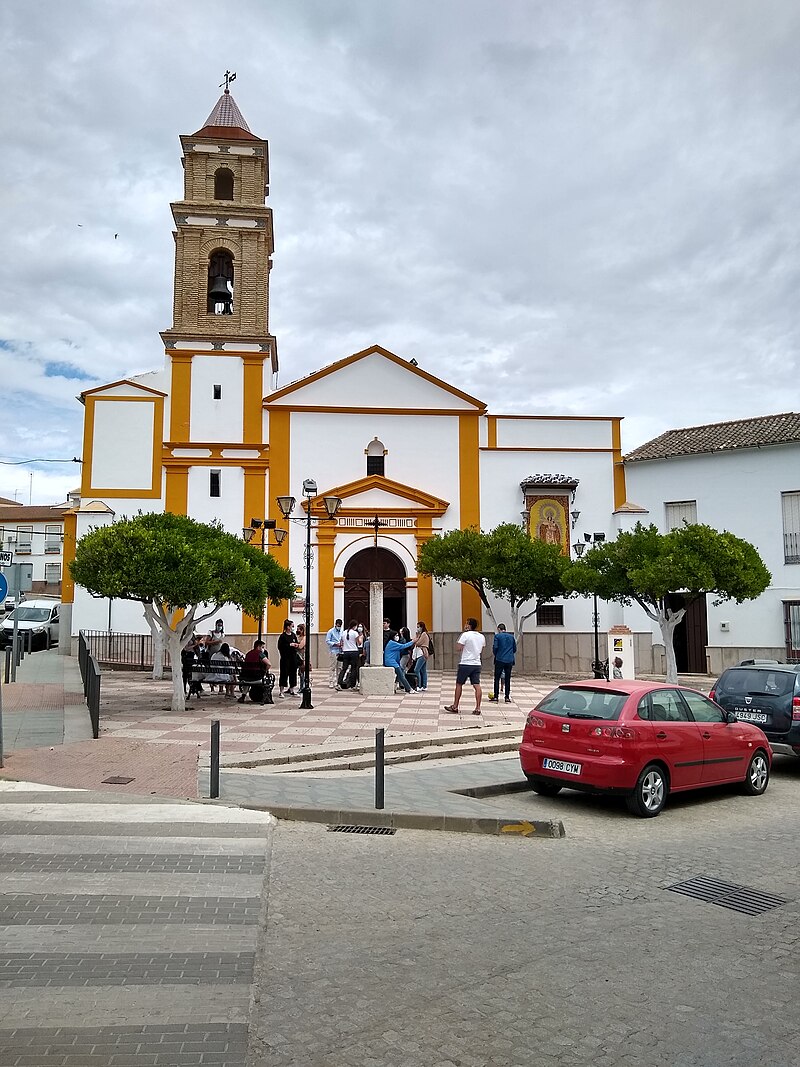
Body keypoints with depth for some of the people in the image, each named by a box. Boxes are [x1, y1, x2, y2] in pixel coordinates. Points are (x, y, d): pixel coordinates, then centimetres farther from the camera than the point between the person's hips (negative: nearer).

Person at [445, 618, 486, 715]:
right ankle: (478, 708, -3)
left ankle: (455, 707, 12)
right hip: (477, 664, 5)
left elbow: (458, 648, -12)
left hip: (465, 664, -5)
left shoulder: (466, 635, -11)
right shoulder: (482, 637, 9)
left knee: (459, 684, 7)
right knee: (477, 685, 1)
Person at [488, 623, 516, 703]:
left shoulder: (497, 636, -3)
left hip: (499, 660, -3)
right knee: (507, 679, 8)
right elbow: (515, 649, 12)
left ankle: (496, 696, 3)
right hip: (509, 660, 3)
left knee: (497, 678, 5)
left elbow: (495, 647, -8)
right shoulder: (512, 637, 9)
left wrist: (495, 654, 10)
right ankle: (507, 697, 7)